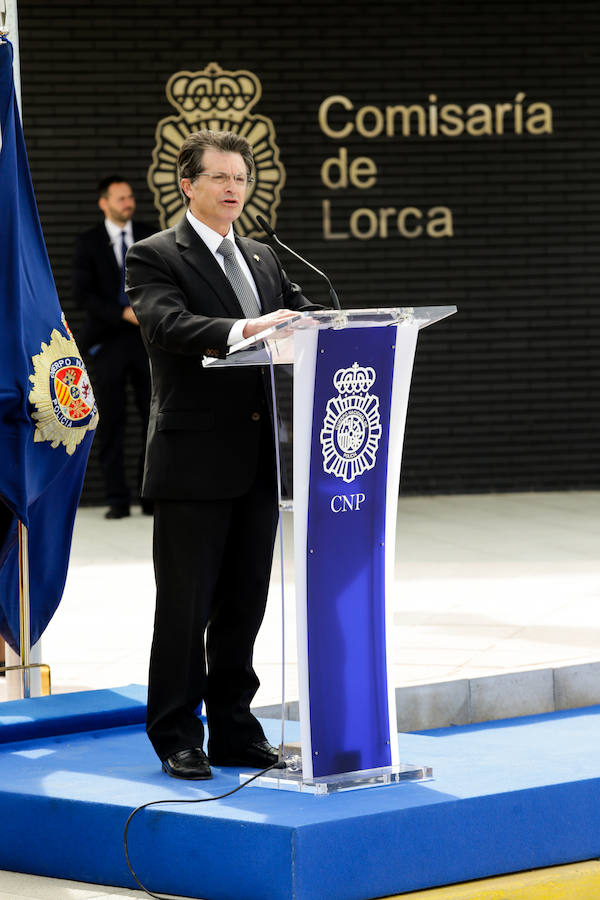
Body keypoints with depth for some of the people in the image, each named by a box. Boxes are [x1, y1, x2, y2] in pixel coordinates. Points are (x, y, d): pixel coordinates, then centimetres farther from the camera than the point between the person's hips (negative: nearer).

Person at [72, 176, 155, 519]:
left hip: (147, 338, 2)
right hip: (109, 339, -2)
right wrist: (124, 314, -15)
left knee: (156, 419, -1)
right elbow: (83, 295, -5)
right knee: (111, 422, -1)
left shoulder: (149, 237, 9)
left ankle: (151, 496, 5)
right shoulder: (89, 244, 2)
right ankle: (118, 499, 3)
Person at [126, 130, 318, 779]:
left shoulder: (263, 260, 19)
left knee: (245, 603, 11)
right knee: (185, 605, -1)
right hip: (194, 458, -6)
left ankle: (234, 730, 20)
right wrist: (238, 331, -36)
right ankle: (176, 738, 7)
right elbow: (167, 322, -21)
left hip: (259, 458, 6)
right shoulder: (154, 257, -3)